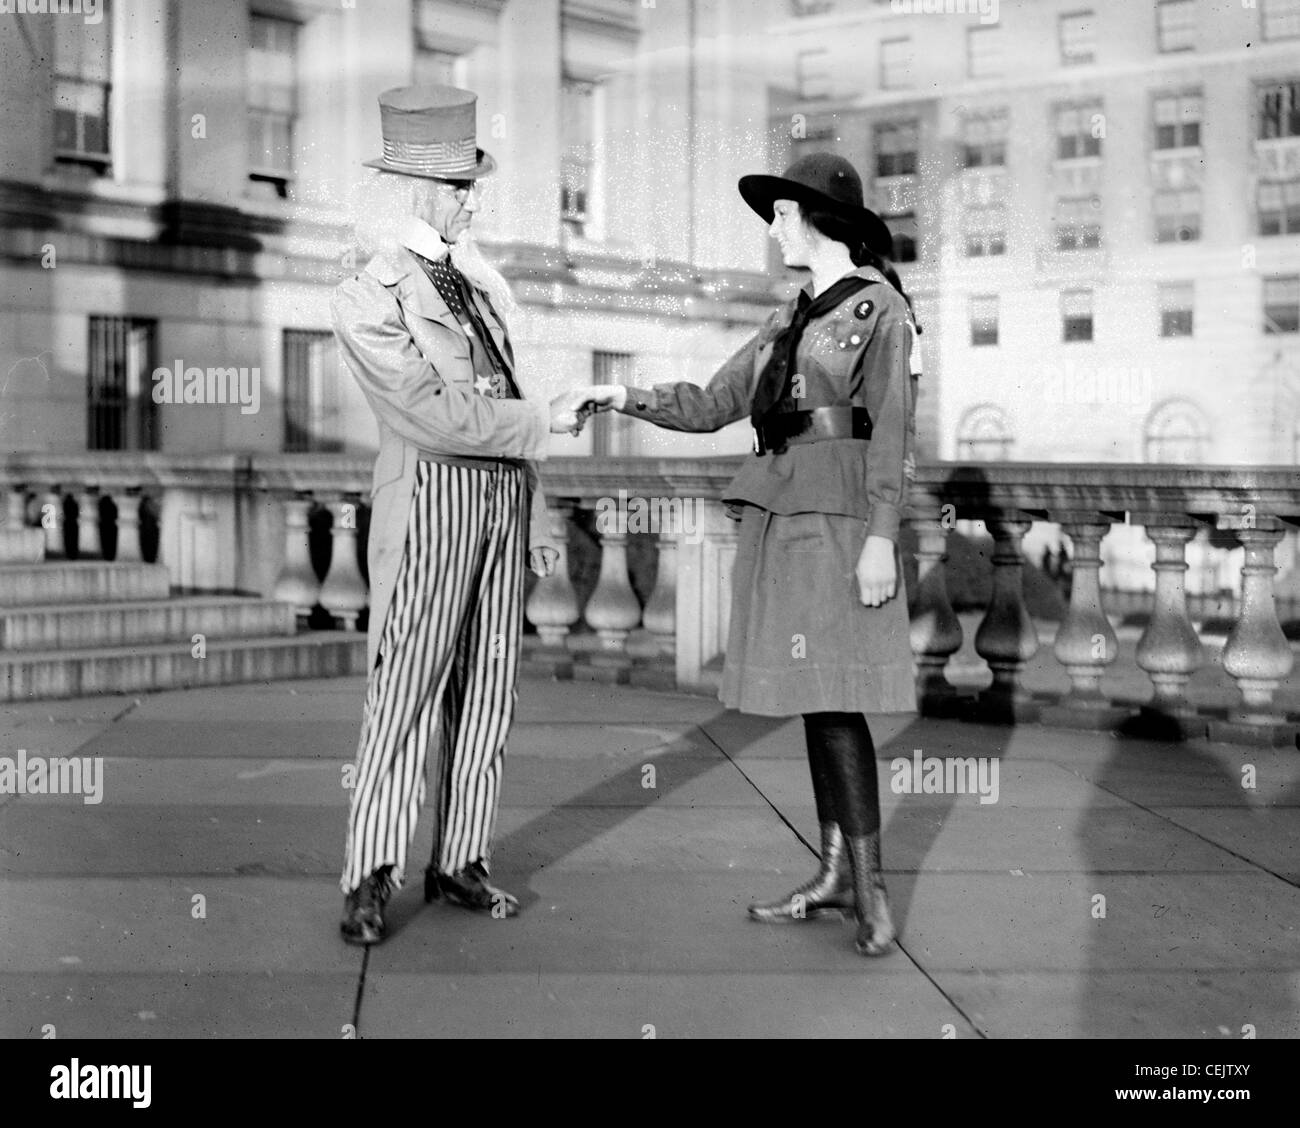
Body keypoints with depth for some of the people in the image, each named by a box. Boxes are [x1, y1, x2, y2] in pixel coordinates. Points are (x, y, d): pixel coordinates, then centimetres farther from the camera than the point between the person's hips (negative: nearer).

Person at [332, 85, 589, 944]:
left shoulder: (470, 280, 14)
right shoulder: (368, 300, -8)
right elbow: (437, 416, -15)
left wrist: (539, 517, 16)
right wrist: (546, 420, -8)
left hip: (504, 495, 7)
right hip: (432, 500, -7)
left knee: (486, 691, 8)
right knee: (406, 694, -3)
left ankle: (462, 859, 17)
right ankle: (372, 879, 5)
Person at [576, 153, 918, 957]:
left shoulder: (880, 306, -3)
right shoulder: (790, 323, 19)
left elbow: (893, 431, -10)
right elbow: (711, 406, 18)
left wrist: (880, 539, -17)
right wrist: (627, 398, 6)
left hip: (838, 524, -8)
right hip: (779, 523, 8)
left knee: (833, 700, -12)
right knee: (814, 701, 8)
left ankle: (871, 889, -7)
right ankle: (836, 874, 13)